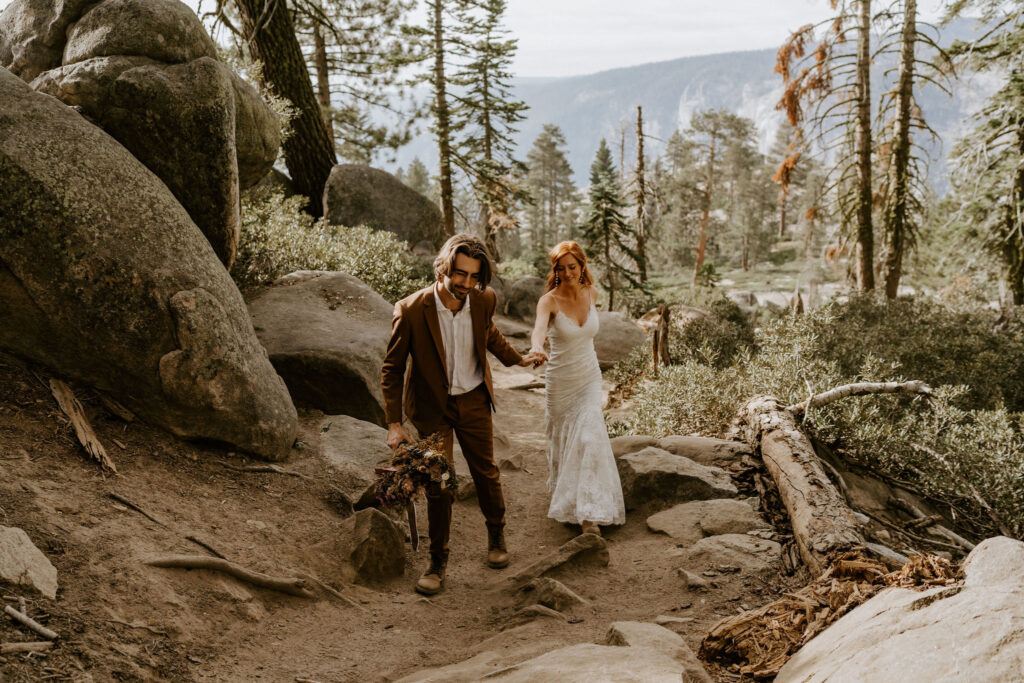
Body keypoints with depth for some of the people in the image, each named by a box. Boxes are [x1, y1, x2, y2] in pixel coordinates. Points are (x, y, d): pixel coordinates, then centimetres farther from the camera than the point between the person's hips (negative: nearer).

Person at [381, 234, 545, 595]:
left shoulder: (484, 300, -14)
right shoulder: (411, 310, -25)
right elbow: (392, 368, -13)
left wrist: (516, 358, 23)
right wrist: (394, 424, -16)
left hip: (474, 401, 3)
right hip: (433, 407, -3)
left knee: (486, 472, 15)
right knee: (438, 485, 2)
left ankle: (496, 534, 42)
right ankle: (438, 561, 20)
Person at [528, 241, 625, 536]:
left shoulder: (591, 293, -6)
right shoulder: (549, 301, -20)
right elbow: (539, 327, -42)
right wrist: (536, 348, -63)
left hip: (590, 378, 2)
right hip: (561, 382, -2)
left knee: (589, 439, -10)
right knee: (562, 442, 12)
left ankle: (589, 514, -6)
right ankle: (564, 498, 37)